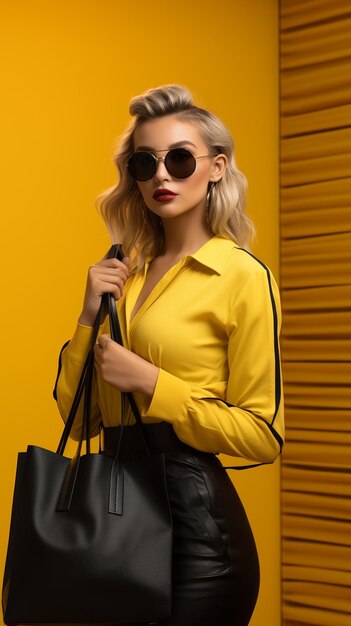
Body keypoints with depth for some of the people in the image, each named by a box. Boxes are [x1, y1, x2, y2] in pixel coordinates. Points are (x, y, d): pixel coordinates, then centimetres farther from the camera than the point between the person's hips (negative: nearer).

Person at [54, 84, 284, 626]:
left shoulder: (243, 275, -11)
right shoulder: (124, 271, 7)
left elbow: (263, 436, -13)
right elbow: (78, 417, 7)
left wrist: (150, 383, -17)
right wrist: (89, 318, -6)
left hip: (194, 508, -6)